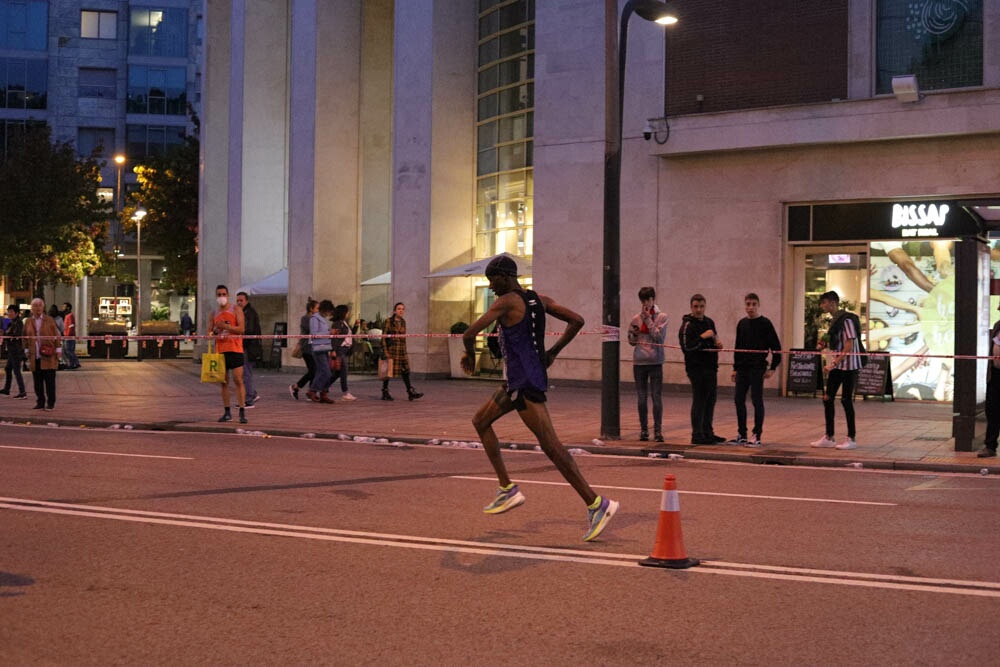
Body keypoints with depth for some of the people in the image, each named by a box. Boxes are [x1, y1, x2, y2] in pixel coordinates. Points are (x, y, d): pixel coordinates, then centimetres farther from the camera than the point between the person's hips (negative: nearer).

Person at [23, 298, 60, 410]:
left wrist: (57, 350, -3)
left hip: (48, 356, -3)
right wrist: (26, 350, 10)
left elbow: (56, 336, 2)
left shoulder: (49, 320, 2)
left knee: (49, 381, -2)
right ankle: (40, 403, 13)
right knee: (37, 381, 6)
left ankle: (50, 403, 4)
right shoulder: (28, 321, 9)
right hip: (35, 357, 3)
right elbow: (25, 337, 16)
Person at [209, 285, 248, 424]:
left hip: (234, 349, -4)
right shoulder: (213, 314, 13)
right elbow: (209, 333, 11)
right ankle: (227, 413, 11)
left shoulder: (236, 310, 1)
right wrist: (215, 331, -11)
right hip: (220, 350, 4)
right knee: (224, 382, 6)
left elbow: (241, 329, -10)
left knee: (238, 380, -10)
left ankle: (242, 412, -10)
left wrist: (225, 326, -20)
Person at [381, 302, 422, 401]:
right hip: (392, 348, -5)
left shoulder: (403, 322, 12)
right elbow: (384, 336, -7)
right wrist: (385, 350, -13)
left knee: (405, 370, 0)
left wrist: (405, 350, 16)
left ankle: (410, 391, -2)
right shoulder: (389, 321, -5)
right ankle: (385, 392, 12)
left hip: (402, 349, 5)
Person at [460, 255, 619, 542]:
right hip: (517, 381, 10)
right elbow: (576, 321, 11)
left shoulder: (507, 302, -13)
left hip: (525, 383, -10)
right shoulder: (540, 300, 10)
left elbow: (470, 334, -17)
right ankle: (507, 489, 19)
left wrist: (470, 355, 4)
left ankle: (596, 504, -11)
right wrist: (553, 352, 15)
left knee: (550, 445, -11)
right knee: (480, 421, 20)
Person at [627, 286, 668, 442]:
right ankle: (644, 430, 15)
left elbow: (658, 337, -11)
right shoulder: (636, 319, 10)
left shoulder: (661, 317, 0)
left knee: (656, 397, -5)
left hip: (655, 361, -3)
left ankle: (658, 430, -1)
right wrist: (634, 333, -6)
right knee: (641, 398, 7)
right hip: (639, 362, 3)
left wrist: (648, 319, -12)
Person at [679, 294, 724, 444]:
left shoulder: (709, 322, 14)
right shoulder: (687, 325, -11)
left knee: (711, 399, 13)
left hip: (710, 367, 8)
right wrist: (702, 337, -22)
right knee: (699, 400, -6)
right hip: (696, 368, -8)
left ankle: (707, 433, 22)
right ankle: (697, 435, 0)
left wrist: (717, 342, 5)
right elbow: (686, 347, -20)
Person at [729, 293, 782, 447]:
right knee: (739, 400, 6)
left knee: (757, 400, -4)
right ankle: (742, 434, 16)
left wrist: (772, 367, -9)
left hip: (757, 369, -6)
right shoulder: (742, 324, 11)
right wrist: (735, 368, 15)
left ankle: (756, 436, 0)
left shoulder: (765, 323, -5)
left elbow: (776, 346, -5)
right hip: (742, 369, 6)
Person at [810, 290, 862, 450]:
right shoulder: (834, 320, 12)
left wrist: (834, 363, -21)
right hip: (836, 365, 9)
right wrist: (824, 345, 5)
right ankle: (829, 438, 12)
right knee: (827, 398, 6)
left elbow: (849, 346, -19)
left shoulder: (846, 320, -15)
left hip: (848, 365, -9)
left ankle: (851, 439, 5)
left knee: (846, 400, -4)